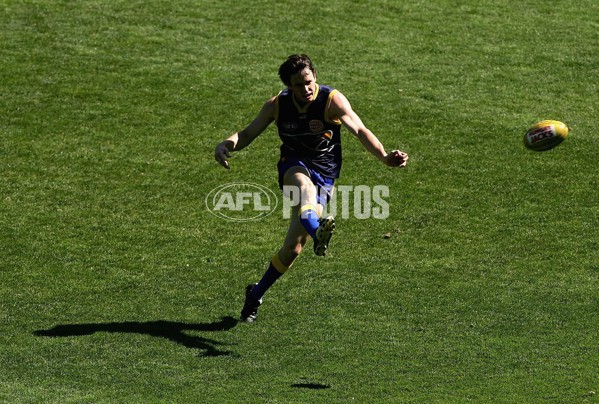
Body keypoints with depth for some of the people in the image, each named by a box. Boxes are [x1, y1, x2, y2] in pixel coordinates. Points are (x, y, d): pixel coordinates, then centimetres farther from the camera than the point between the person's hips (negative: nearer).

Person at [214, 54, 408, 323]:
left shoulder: (332, 101, -11)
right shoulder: (277, 105, 0)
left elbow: (359, 130, -21)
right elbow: (248, 133, 8)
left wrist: (384, 156, -37)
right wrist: (226, 145, -15)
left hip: (323, 179, -1)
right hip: (293, 169, 1)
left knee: (292, 249, -7)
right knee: (304, 184, -41)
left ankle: (256, 294, 17)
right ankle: (317, 231, -72)